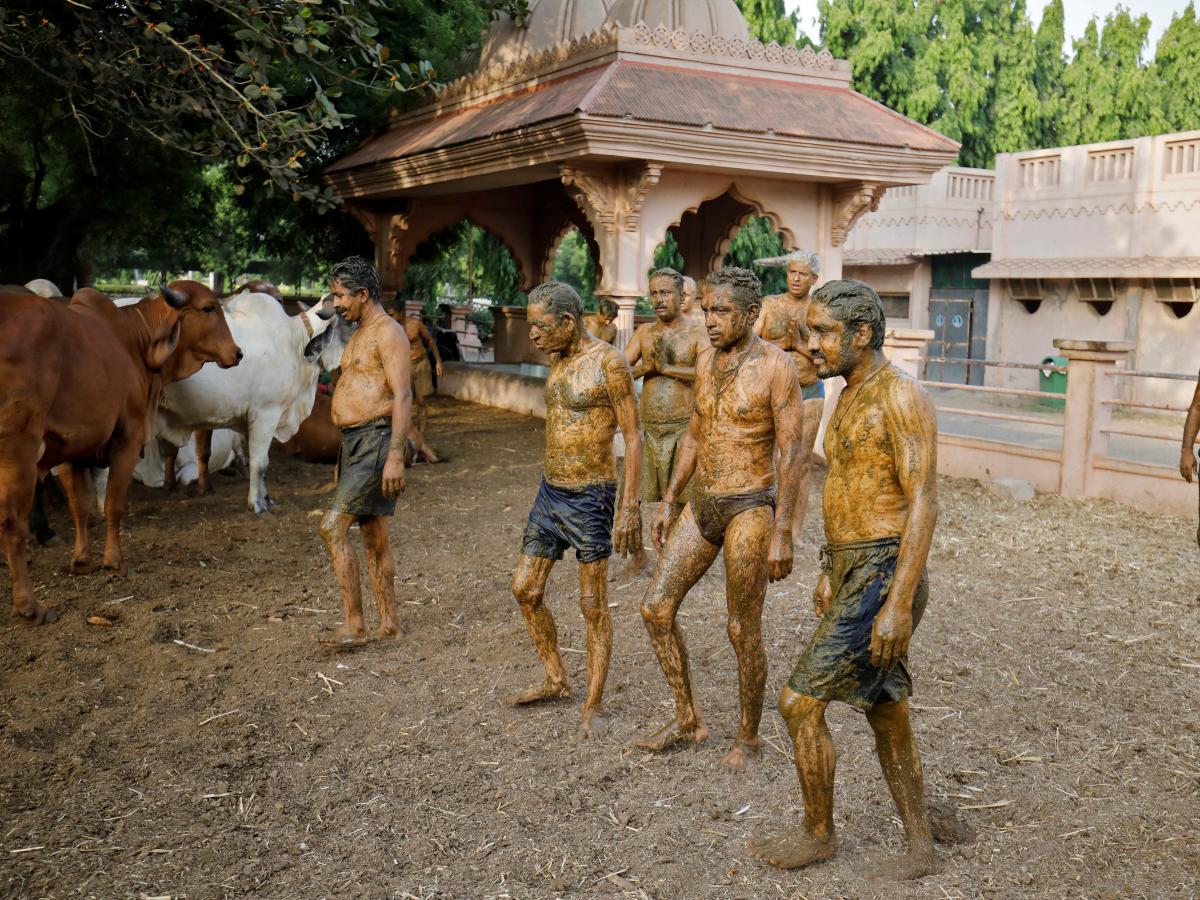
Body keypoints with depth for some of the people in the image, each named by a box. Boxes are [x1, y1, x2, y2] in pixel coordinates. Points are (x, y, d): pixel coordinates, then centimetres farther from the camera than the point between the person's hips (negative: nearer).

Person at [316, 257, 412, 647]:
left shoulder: (388, 333, -11)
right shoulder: (359, 334, 19)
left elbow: (403, 397, -19)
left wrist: (395, 457, -26)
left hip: (376, 441, -10)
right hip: (354, 442, 10)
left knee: (333, 528, -15)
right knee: (374, 536, 12)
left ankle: (353, 625, -9)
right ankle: (388, 623, 19)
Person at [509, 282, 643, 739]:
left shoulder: (609, 362, -15)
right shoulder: (557, 359, 9)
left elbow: (633, 438, -14)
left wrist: (629, 508, -17)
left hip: (589, 498, -8)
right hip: (549, 491, 8)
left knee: (593, 607, 2)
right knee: (525, 589, 12)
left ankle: (594, 706, 15)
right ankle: (556, 679, 30)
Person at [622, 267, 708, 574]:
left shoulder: (696, 334, -3)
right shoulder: (644, 332, 10)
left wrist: (668, 367, -19)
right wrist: (647, 366, -14)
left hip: (683, 428, -3)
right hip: (647, 428, 4)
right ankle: (637, 553, 26)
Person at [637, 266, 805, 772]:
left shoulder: (776, 367, -13)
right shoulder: (706, 361, 8)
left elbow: (792, 453, -15)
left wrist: (782, 533, -18)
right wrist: (669, 503, 14)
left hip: (749, 510, -7)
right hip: (701, 504, 7)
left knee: (743, 630, 2)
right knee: (656, 607, 4)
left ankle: (748, 739, 23)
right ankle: (688, 720, 20)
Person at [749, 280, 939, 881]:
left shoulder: (900, 397, -14)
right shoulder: (850, 398, 15)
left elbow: (922, 502, -20)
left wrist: (898, 603, -24)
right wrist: (830, 571, 26)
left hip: (882, 575, -10)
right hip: (851, 570, 10)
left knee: (800, 702, -4)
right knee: (886, 715, 15)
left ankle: (817, 834, 16)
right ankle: (920, 849, 28)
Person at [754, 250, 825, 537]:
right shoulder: (769, 304, 4)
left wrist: (799, 344, -15)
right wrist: (779, 344, -15)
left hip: (808, 393, 0)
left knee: (801, 461, 3)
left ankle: (795, 530, 11)